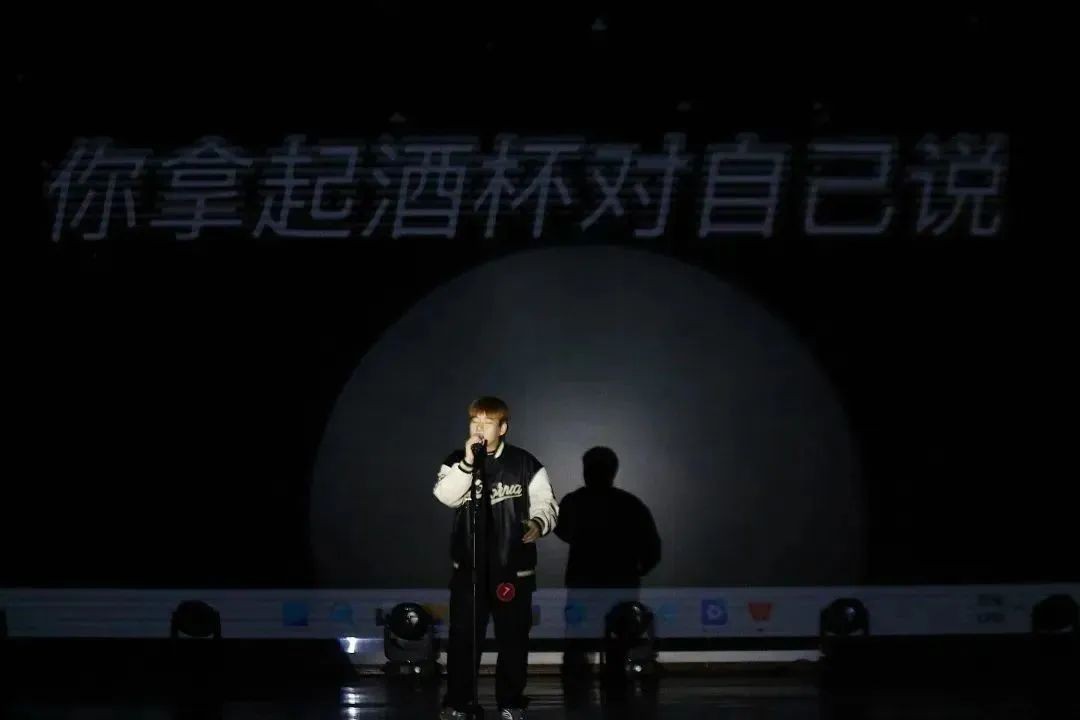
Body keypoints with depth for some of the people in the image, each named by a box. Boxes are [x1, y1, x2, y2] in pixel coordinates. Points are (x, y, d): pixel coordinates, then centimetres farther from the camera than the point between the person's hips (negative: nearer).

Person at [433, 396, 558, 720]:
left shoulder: (525, 463, -1)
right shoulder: (457, 461, 3)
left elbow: (546, 503, -1)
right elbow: (446, 496, -13)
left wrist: (538, 523, -22)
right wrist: (468, 462, -22)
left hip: (513, 566, -1)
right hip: (469, 565, 1)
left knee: (513, 636, 6)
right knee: (462, 635, 2)